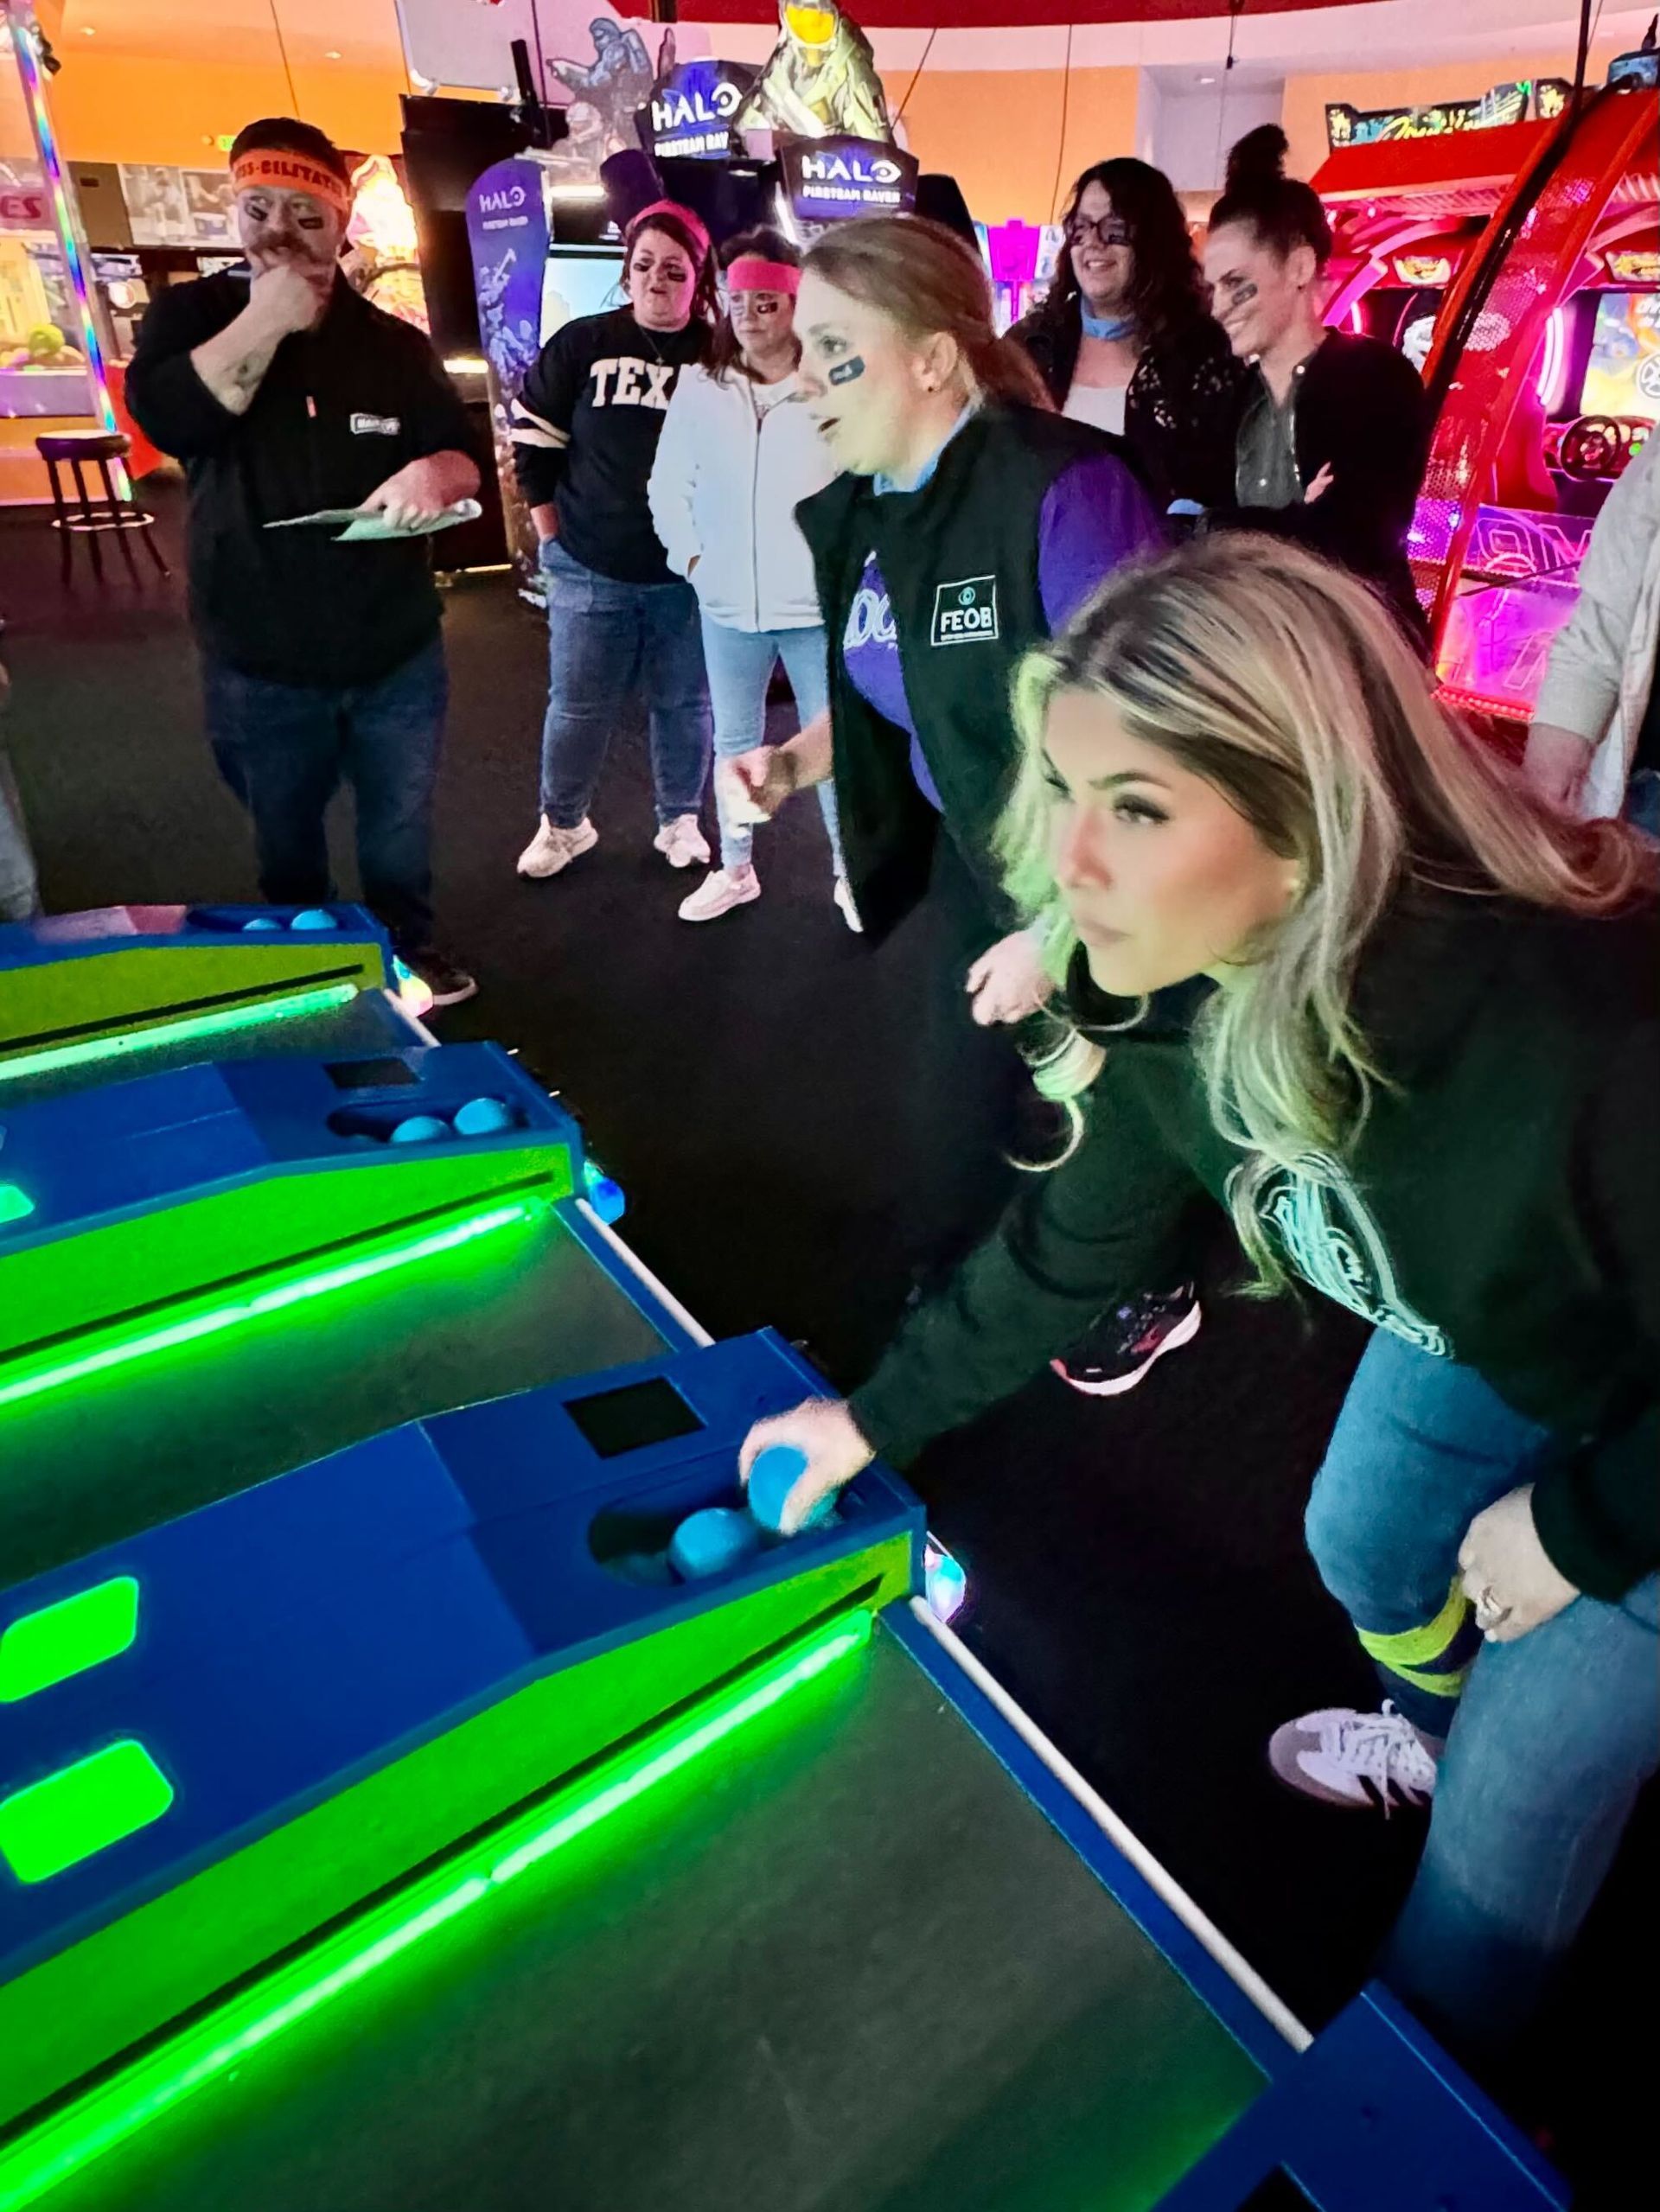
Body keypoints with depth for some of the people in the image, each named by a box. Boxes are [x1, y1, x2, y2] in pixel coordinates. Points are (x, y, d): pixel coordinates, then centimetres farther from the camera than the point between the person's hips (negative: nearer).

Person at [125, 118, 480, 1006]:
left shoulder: (395, 342, 3)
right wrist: (265, 320, -20)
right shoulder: (189, 316, -1)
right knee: (284, 841, 15)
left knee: (400, 829, 16)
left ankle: (410, 947, 39)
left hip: (398, 656, 1)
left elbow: (466, 457, -1)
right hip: (261, 667, -1)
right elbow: (167, 420, -18)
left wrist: (433, 473, -24)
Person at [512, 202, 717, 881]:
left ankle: (680, 821, 28)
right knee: (578, 705, 7)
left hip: (688, 572, 0)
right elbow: (533, 440, 5)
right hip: (590, 570, 0)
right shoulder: (582, 344, 0)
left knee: (683, 701, 10)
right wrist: (552, 537, 2)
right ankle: (562, 823, 26)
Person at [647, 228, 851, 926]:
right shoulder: (699, 386, 4)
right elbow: (669, 486, 10)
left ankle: (850, 872, 22)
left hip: (818, 603, -3)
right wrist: (692, 556, 1)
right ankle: (734, 869, 30)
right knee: (734, 741, 15)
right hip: (727, 604, 4)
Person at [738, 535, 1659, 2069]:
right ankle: (1448, 1729, 63)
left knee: (1516, 1804, 7)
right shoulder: (1184, 999, -23)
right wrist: (878, 1416, -1)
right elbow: (1068, 1246, -8)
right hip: (1481, 1322, 6)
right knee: (1364, 1548, 25)